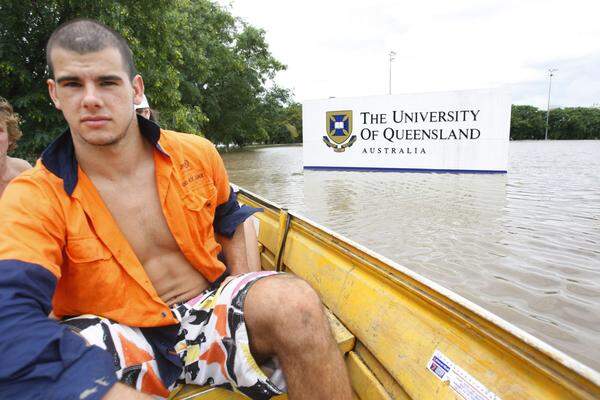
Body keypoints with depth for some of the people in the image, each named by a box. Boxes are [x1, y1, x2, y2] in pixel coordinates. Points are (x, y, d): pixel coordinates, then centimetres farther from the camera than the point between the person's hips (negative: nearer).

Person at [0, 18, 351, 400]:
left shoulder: (198, 155, -3)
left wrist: (246, 302, 4)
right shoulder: (32, 198, -11)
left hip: (210, 312, 2)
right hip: (122, 341, -1)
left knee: (294, 300, -29)